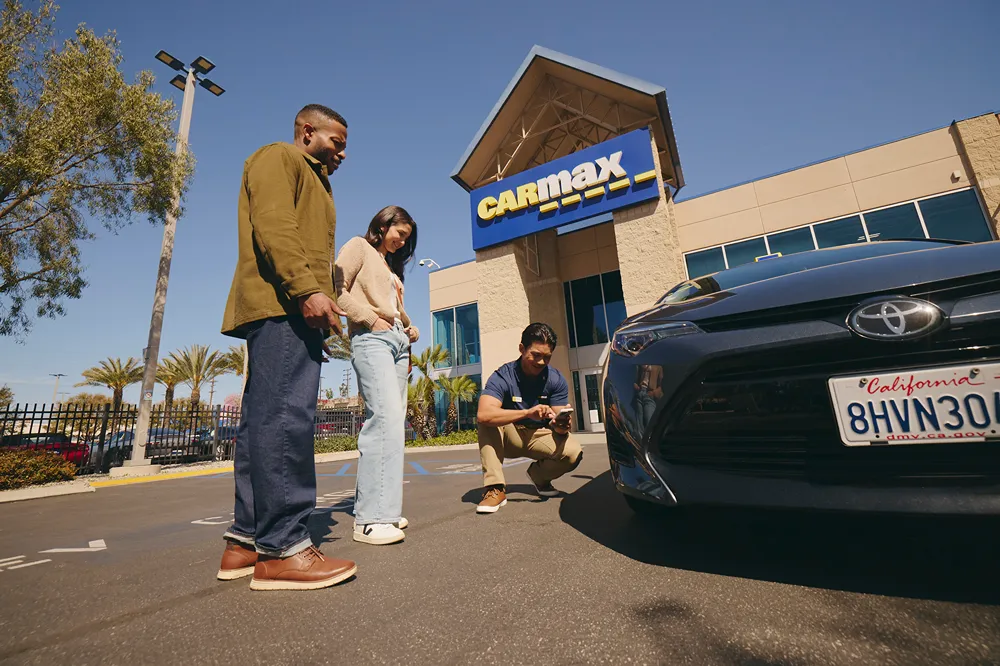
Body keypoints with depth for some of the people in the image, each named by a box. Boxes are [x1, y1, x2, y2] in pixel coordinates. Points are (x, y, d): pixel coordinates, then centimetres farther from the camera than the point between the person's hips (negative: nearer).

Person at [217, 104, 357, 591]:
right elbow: (272, 225, -11)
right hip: (282, 305, -10)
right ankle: (283, 548, -11)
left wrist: (321, 304, 16)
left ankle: (246, 540, 12)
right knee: (285, 417, -15)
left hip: (294, 311, 10)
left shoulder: (311, 181, 35)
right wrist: (308, 290, -21)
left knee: (265, 421, 6)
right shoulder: (279, 157, 8)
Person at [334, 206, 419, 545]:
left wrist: (411, 329, 6)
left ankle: (379, 509, 9)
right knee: (387, 418, -22)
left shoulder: (392, 265, 30)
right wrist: (372, 319, -12)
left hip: (398, 341, 8)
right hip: (372, 339, -8)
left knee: (392, 422, 2)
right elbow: (337, 288, -6)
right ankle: (371, 518, -19)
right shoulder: (359, 247, 9)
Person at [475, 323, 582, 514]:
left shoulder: (556, 379, -11)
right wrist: (527, 412, -49)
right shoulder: (503, 376, -21)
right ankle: (495, 489, -24)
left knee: (573, 451, -26)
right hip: (508, 437, -2)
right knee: (488, 421, -32)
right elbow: (483, 414, -39)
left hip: (540, 437, 2)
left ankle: (539, 474, 7)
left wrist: (560, 425, -38)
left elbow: (558, 424, -13)